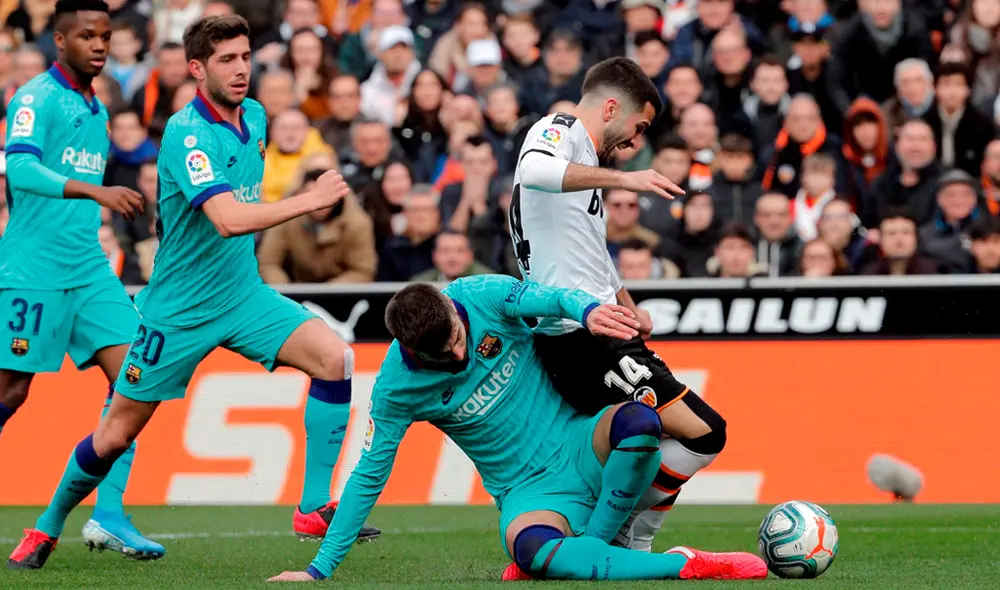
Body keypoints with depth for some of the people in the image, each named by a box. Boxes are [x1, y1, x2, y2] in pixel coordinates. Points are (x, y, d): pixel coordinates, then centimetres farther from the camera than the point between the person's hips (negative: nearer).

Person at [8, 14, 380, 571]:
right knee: (115, 436, 3)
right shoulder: (189, 134, -23)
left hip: (243, 294, 6)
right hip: (179, 310, -6)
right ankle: (47, 528, 28)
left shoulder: (255, 117, 3)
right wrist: (309, 200, -33)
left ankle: (316, 508, -12)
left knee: (336, 359, -17)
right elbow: (228, 219, -36)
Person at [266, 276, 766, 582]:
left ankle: (585, 553, -16)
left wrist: (587, 311, -51)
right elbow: (369, 476, -4)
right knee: (529, 548, -38)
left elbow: (552, 299, -25)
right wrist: (319, 570, -4)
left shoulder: (481, 297, -12)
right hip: (528, 490, -2)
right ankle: (682, 566, -32)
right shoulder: (395, 389, -12)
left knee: (638, 419, -32)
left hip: (581, 448, 2)